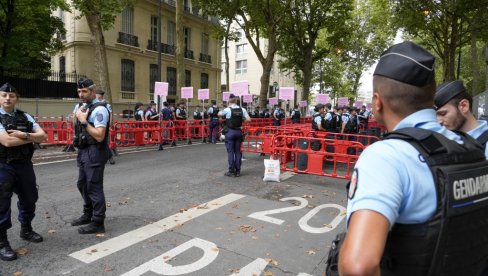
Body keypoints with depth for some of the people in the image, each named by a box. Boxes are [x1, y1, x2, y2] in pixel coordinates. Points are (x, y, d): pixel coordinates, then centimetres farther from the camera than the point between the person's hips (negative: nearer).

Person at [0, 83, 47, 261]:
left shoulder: (25, 117, 7)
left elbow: (43, 136, 0)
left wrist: (25, 135, -17)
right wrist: (32, 138, -9)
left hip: (25, 164, 5)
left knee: (29, 199, 16)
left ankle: (26, 230, 36)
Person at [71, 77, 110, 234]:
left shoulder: (99, 109, -16)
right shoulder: (85, 107, 14)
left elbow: (99, 136, -24)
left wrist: (83, 121, -20)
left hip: (94, 153, -10)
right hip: (84, 151, 10)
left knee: (94, 187, -3)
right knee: (82, 185, 20)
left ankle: (98, 223, 9)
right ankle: (88, 215, 37)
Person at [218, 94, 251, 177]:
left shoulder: (227, 110, -8)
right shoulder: (242, 110, 1)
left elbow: (219, 114, 7)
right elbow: (248, 119, -5)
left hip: (230, 131, -3)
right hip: (239, 131, 3)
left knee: (230, 151, 2)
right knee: (238, 151, 8)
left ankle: (231, 170, 4)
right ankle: (237, 171, 13)